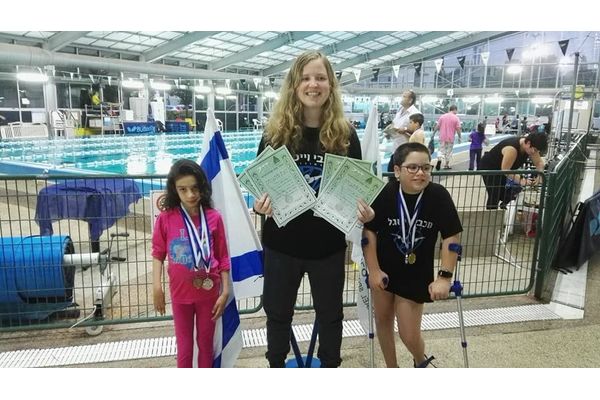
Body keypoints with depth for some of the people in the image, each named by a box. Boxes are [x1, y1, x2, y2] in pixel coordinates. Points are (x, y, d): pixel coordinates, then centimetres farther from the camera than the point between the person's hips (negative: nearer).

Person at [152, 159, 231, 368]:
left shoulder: (214, 217, -11)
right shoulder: (165, 218, -12)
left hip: (209, 292, 0)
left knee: (206, 344, 18)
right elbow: (158, 253, -2)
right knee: (184, 347, 15)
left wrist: (225, 291, -5)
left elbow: (223, 258, -5)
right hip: (180, 294, 0)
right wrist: (156, 287, -10)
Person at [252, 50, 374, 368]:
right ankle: (276, 365, 44)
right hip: (282, 241, 0)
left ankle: (330, 365, 44)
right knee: (277, 312, 18)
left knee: (330, 313, 18)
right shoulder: (275, 131, -6)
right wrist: (259, 205, -21)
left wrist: (364, 211, -18)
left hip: (328, 243, 0)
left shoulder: (345, 134, -5)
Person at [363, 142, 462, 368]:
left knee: (409, 335, 3)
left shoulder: (439, 196, -20)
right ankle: (392, 370, 42)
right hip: (384, 268, 1)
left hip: (417, 274, -1)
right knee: (383, 319, 16)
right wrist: (373, 270, -10)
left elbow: (452, 237, -12)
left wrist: (445, 277, -14)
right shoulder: (384, 193, -21)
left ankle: (421, 362, 40)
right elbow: (368, 231, -11)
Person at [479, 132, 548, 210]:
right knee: (494, 196, -13)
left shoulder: (531, 148, -12)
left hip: (504, 169, 8)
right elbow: (505, 169, -37)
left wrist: (539, 176, -21)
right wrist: (520, 180, -46)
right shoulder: (512, 149, -37)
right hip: (488, 168, -8)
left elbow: (539, 162, -3)